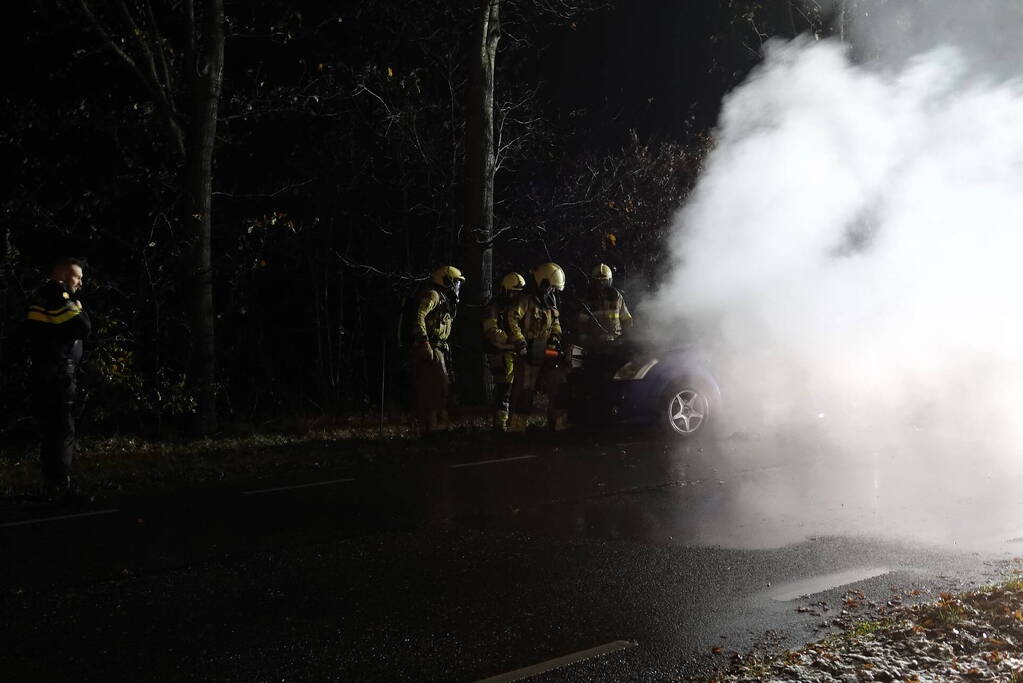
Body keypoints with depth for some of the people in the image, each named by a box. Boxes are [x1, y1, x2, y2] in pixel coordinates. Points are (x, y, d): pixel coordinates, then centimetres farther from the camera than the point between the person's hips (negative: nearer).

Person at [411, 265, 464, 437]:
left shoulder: (444, 299, 25)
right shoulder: (432, 295, -8)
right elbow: (419, 316, -22)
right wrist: (424, 342, -29)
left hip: (438, 348, 10)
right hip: (429, 349, -10)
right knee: (439, 386, -15)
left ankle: (427, 428, 13)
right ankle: (437, 426, -19)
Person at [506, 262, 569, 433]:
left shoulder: (550, 300, 16)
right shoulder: (527, 300, -11)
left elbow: (555, 321, 29)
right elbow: (511, 319, -20)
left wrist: (556, 334, 11)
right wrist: (519, 341, -23)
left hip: (546, 353, 8)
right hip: (528, 354, -8)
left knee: (557, 386, 8)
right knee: (524, 391, -8)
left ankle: (560, 423, 16)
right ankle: (516, 426, -3)